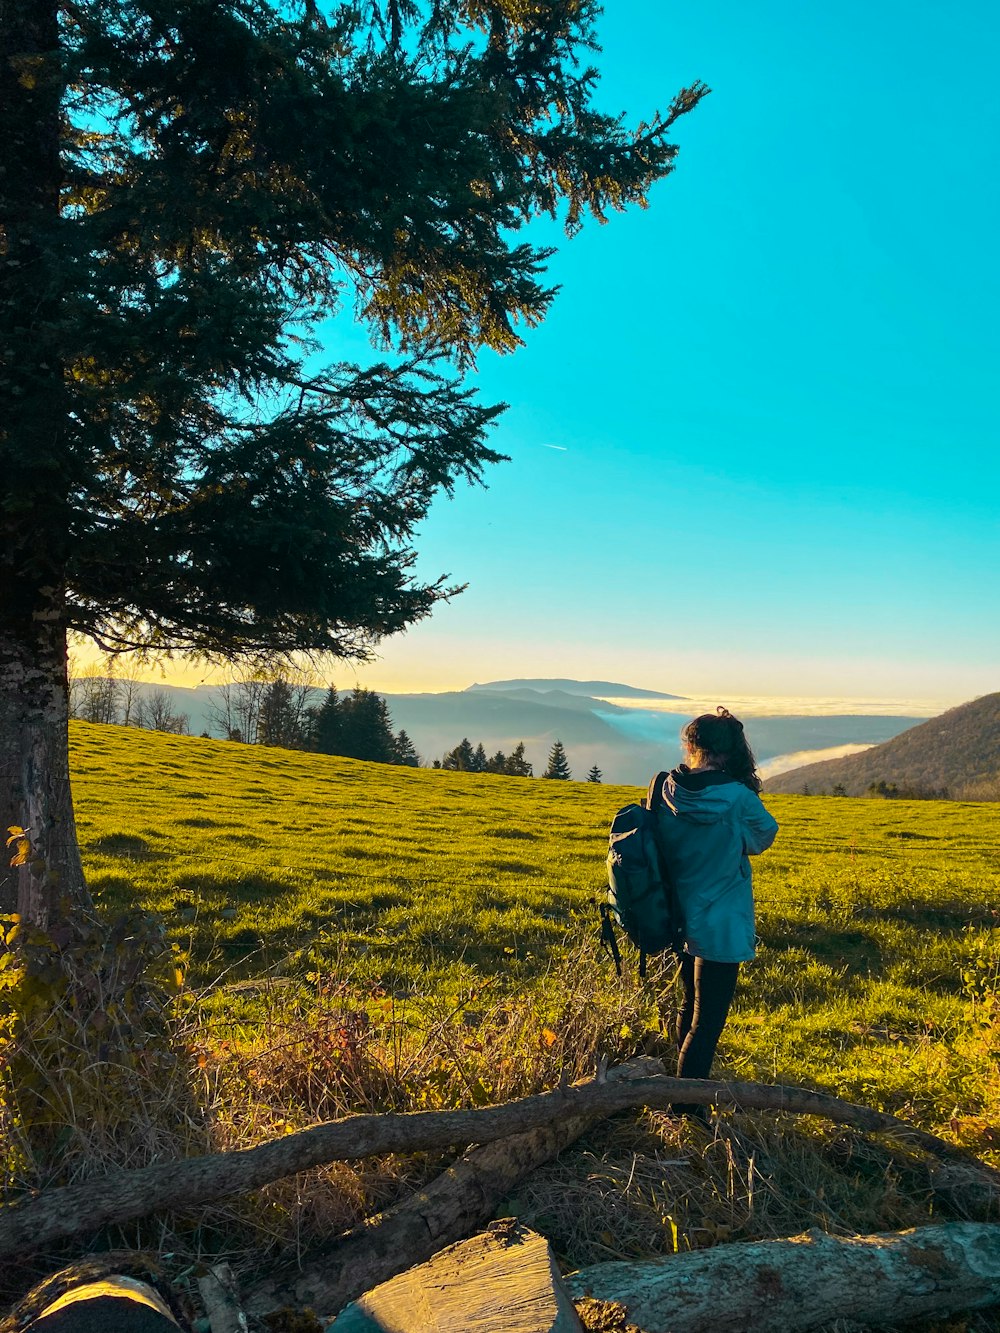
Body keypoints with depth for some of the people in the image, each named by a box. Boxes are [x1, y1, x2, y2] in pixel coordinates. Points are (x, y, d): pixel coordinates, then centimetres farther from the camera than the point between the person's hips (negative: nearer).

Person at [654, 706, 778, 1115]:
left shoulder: (665, 791, -8)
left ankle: (685, 1089, 41)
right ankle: (685, 1108, 11)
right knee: (707, 1023, 6)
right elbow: (763, 837, 0)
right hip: (719, 927, -5)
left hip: (680, 920, 6)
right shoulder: (738, 798, -20)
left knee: (690, 1009, 24)